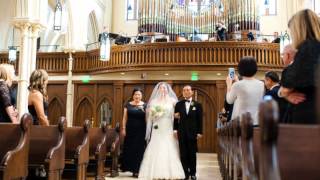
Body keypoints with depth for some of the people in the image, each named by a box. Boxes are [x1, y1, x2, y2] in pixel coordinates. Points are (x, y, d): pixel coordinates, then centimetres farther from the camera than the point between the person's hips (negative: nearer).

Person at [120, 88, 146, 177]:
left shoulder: (145, 105, 2)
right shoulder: (128, 105, 6)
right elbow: (125, 118, 5)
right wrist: (123, 128, -1)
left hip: (141, 130, -1)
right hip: (130, 130, 1)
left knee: (139, 149, 1)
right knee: (129, 149, 5)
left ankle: (137, 170, 8)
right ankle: (130, 168, 17)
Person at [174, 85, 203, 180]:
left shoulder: (197, 105, 4)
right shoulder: (178, 104, 8)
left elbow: (200, 120, 1)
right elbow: (176, 118, 6)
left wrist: (199, 132, -5)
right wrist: (175, 129, -3)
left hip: (192, 132, -1)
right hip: (181, 132, 1)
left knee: (192, 154, 6)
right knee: (183, 154, 4)